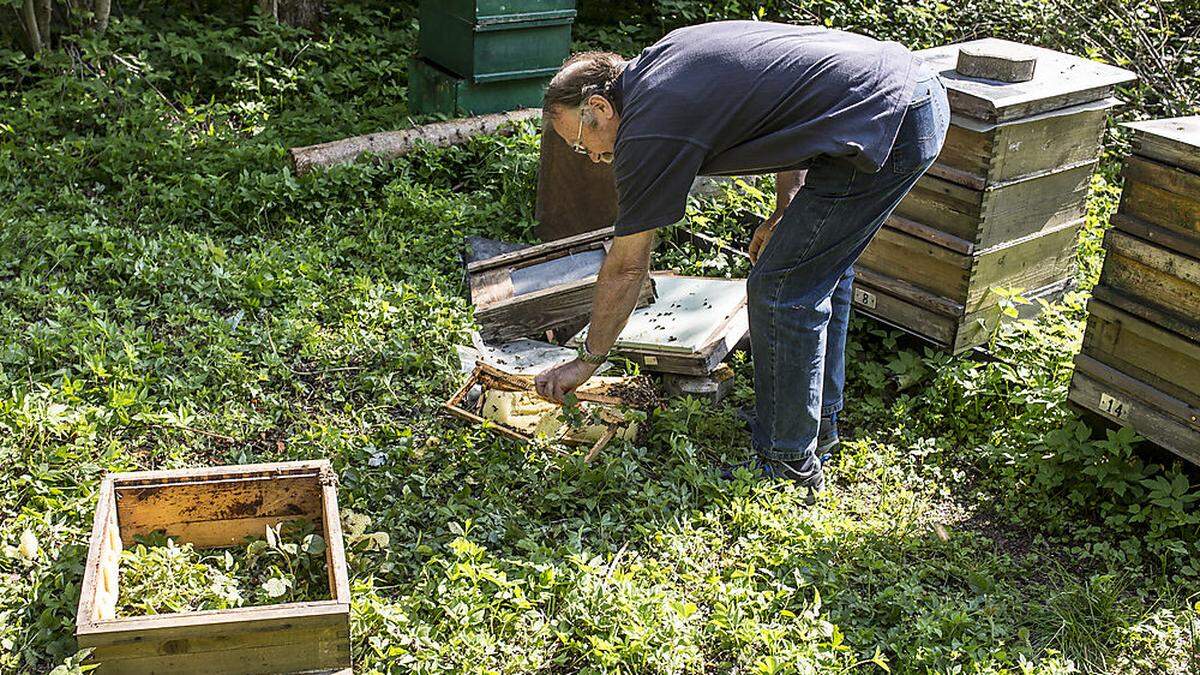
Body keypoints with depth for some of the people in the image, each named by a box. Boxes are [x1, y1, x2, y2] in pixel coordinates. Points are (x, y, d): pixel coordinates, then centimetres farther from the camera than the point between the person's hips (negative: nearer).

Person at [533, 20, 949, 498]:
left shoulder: (648, 134, -10)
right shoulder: (663, 54, 15)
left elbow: (626, 267, -1)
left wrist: (588, 360, 11)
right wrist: (785, 211, 19)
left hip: (885, 128, -10)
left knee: (781, 290, -2)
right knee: (822, 266, 22)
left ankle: (787, 465, 11)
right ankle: (819, 421, 37)